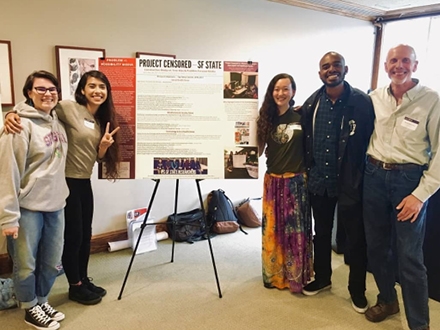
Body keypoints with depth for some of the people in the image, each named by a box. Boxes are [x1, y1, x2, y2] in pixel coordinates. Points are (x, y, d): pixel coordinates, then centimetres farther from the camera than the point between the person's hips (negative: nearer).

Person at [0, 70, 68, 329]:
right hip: (28, 208, -6)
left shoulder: (58, 121, 8)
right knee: (26, 265, 9)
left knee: (52, 263, 16)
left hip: (56, 205, 7)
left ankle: (42, 301, 39)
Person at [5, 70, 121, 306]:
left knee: (85, 235, 16)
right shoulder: (68, 108, -13)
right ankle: (75, 287, 21)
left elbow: (98, 157, 9)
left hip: (85, 182, 8)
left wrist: (104, 144, -11)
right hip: (67, 182, -7)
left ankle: (84, 280, 32)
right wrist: (13, 114, -33)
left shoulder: (102, 119, 9)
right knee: (73, 236, 3)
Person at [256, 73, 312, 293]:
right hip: (272, 181, 4)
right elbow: (258, 149, 7)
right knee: (272, 230, 11)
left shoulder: (301, 116, -5)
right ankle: (274, 275, 28)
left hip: (296, 181, -3)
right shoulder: (267, 118, 6)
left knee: (295, 231, 6)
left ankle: (296, 278, 22)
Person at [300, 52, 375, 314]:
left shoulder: (362, 102, -10)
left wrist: (363, 177, -8)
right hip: (319, 182, 4)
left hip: (350, 183, -4)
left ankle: (357, 290, 29)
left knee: (356, 238, 9)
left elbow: (371, 142, -7)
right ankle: (322, 279, 39)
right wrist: (309, 170, 9)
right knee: (321, 233, 18)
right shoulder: (311, 104, 3)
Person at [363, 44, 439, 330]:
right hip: (374, 175, 4)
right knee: (376, 245, 14)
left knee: (409, 256, 1)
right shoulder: (374, 97, 5)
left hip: (409, 178, -4)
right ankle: (387, 300, 37)